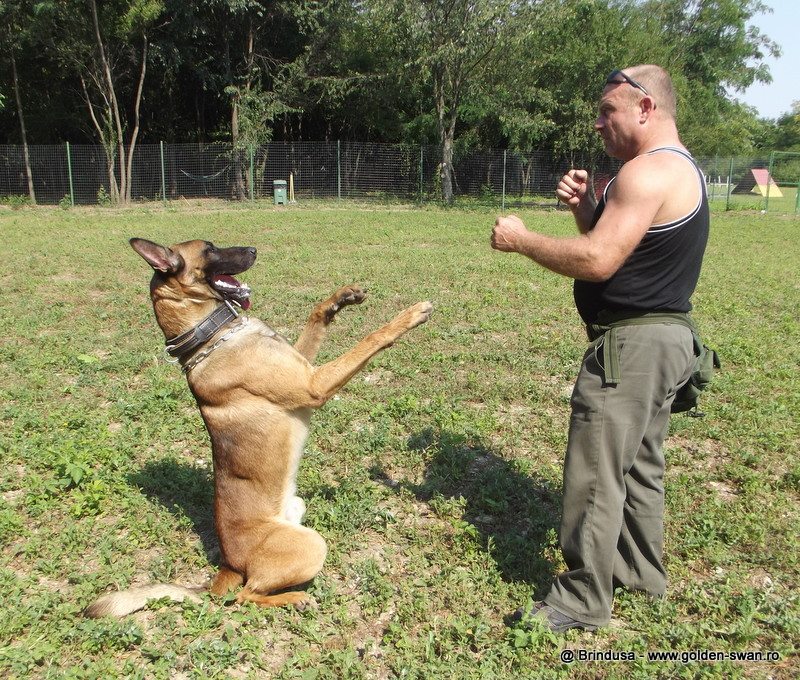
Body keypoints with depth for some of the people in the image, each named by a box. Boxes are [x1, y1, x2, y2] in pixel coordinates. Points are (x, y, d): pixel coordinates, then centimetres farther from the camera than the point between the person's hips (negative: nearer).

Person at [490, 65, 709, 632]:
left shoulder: (650, 171, -18)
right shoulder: (680, 169, 17)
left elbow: (598, 262, -26)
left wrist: (520, 239, -14)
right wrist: (586, 208, 2)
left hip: (632, 343, -11)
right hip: (664, 336, 11)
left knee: (597, 475, -3)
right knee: (639, 464, 21)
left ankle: (583, 602, 10)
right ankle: (640, 570, 36)